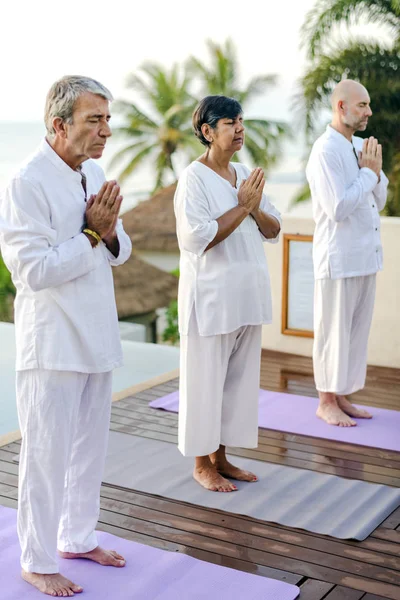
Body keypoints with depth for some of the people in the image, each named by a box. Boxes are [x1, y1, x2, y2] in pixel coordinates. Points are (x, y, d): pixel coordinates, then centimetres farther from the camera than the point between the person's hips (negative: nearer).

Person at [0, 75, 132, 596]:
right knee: (47, 455, 4)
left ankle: (77, 538, 35)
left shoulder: (94, 173, 9)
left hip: (97, 335, 8)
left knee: (90, 448, 18)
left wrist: (110, 232, -9)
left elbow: (119, 253, 12)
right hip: (52, 343, -8)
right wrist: (91, 233, -17)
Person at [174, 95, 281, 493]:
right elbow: (197, 238, -21)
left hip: (247, 295, 8)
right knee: (205, 379, 3)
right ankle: (201, 464, 18)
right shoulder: (194, 178, -12)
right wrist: (242, 206, -17)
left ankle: (220, 457, 27)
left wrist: (256, 208, -9)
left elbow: (273, 230, 11)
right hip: (210, 296, -7)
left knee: (239, 378, 13)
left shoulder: (246, 175, 10)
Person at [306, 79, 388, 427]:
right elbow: (338, 208, -22)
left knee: (357, 331, 12)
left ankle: (342, 398, 23)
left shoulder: (361, 148, 11)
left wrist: (375, 171, -4)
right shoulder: (325, 151, -14)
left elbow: (379, 202, 13)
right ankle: (326, 402, 15)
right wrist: (367, 172, -12)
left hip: (365, 256, 8)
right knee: (334, 331, 2)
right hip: (339, 259, -8)